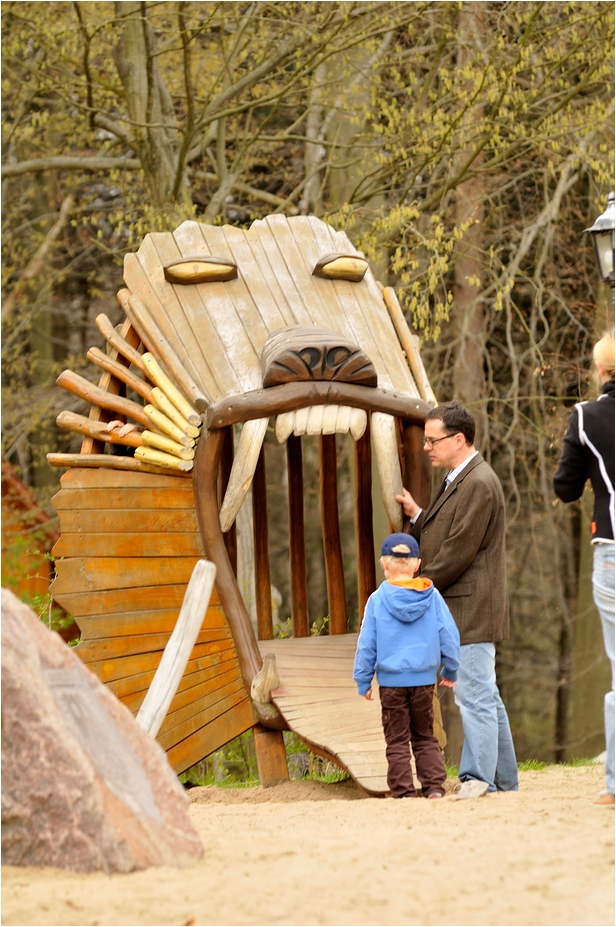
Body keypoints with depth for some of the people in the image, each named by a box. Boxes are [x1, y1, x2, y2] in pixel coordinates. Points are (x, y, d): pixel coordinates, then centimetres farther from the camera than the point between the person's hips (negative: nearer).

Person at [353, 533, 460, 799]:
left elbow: (367, 644, -3)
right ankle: (434, 786, 5)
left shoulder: (378, 599, -6)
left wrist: (363, 680, 6)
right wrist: (450, 670, 15)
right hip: (424, 680, 2)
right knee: (425, 737, 14)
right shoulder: (432, 597, -2)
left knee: (397, 740, 4)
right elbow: (449, 636, 1)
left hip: (391, 681, -2)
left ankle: (404, 791, -1)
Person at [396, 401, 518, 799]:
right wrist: (417, 515, 5)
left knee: (475, 695, -10)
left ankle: (478, 777, -10)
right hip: (460, 609, 11)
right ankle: (504, 779, 19)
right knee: (485, 696, 13)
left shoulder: (479, 484, -16)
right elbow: (441, 538, 20)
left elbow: (459, 551, -19)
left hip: (472, 608, -11)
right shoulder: (458, 481, 17)